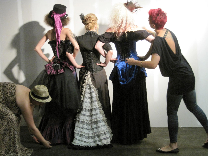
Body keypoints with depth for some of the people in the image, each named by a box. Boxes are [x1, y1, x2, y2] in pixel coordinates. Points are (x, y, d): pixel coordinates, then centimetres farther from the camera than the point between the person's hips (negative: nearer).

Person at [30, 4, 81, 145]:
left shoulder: (49, 33, 6)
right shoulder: (66, 31, -9)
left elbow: (37, 48, 4)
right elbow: (76, 47, -20)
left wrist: (48, 60, 7)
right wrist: (73, 59, -4)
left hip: (54, 68, 5)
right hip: (66, 69, -5)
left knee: (54, 103, 13)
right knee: (67, 103, 3)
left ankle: (52, 134, 21)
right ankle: (67, 135, 9)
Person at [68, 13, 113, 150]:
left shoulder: (80, 39, 0)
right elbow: (110, 51, -20)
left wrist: (76, 65, 1)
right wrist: (105, 64, -6)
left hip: (85, 74, 1)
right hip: (99, 73, -1)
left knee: (85, 105, 5)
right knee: (100, 104, 8)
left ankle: (84, 138, 9)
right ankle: (103, 136, 17)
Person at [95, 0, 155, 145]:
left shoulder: (112, 31, -4)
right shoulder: (135, 29, -8)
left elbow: (98, 46, -12)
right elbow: (153, 40, -16)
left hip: (120, 69, 2)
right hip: (135, 69, -2)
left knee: (120, 102, 11)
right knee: (136, 102, 9)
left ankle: (120, 136, 20)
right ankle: (136, 134, 18)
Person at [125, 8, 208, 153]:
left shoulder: (158, 40, -21)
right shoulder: (169, 32, 3)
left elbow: (153, 64, -30)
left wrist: (135, 62, -20)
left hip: (177, 79, -8)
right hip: (188, 74, 8)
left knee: (172, 111, 5)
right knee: (193, 106, 20)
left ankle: (173, 145, 16)